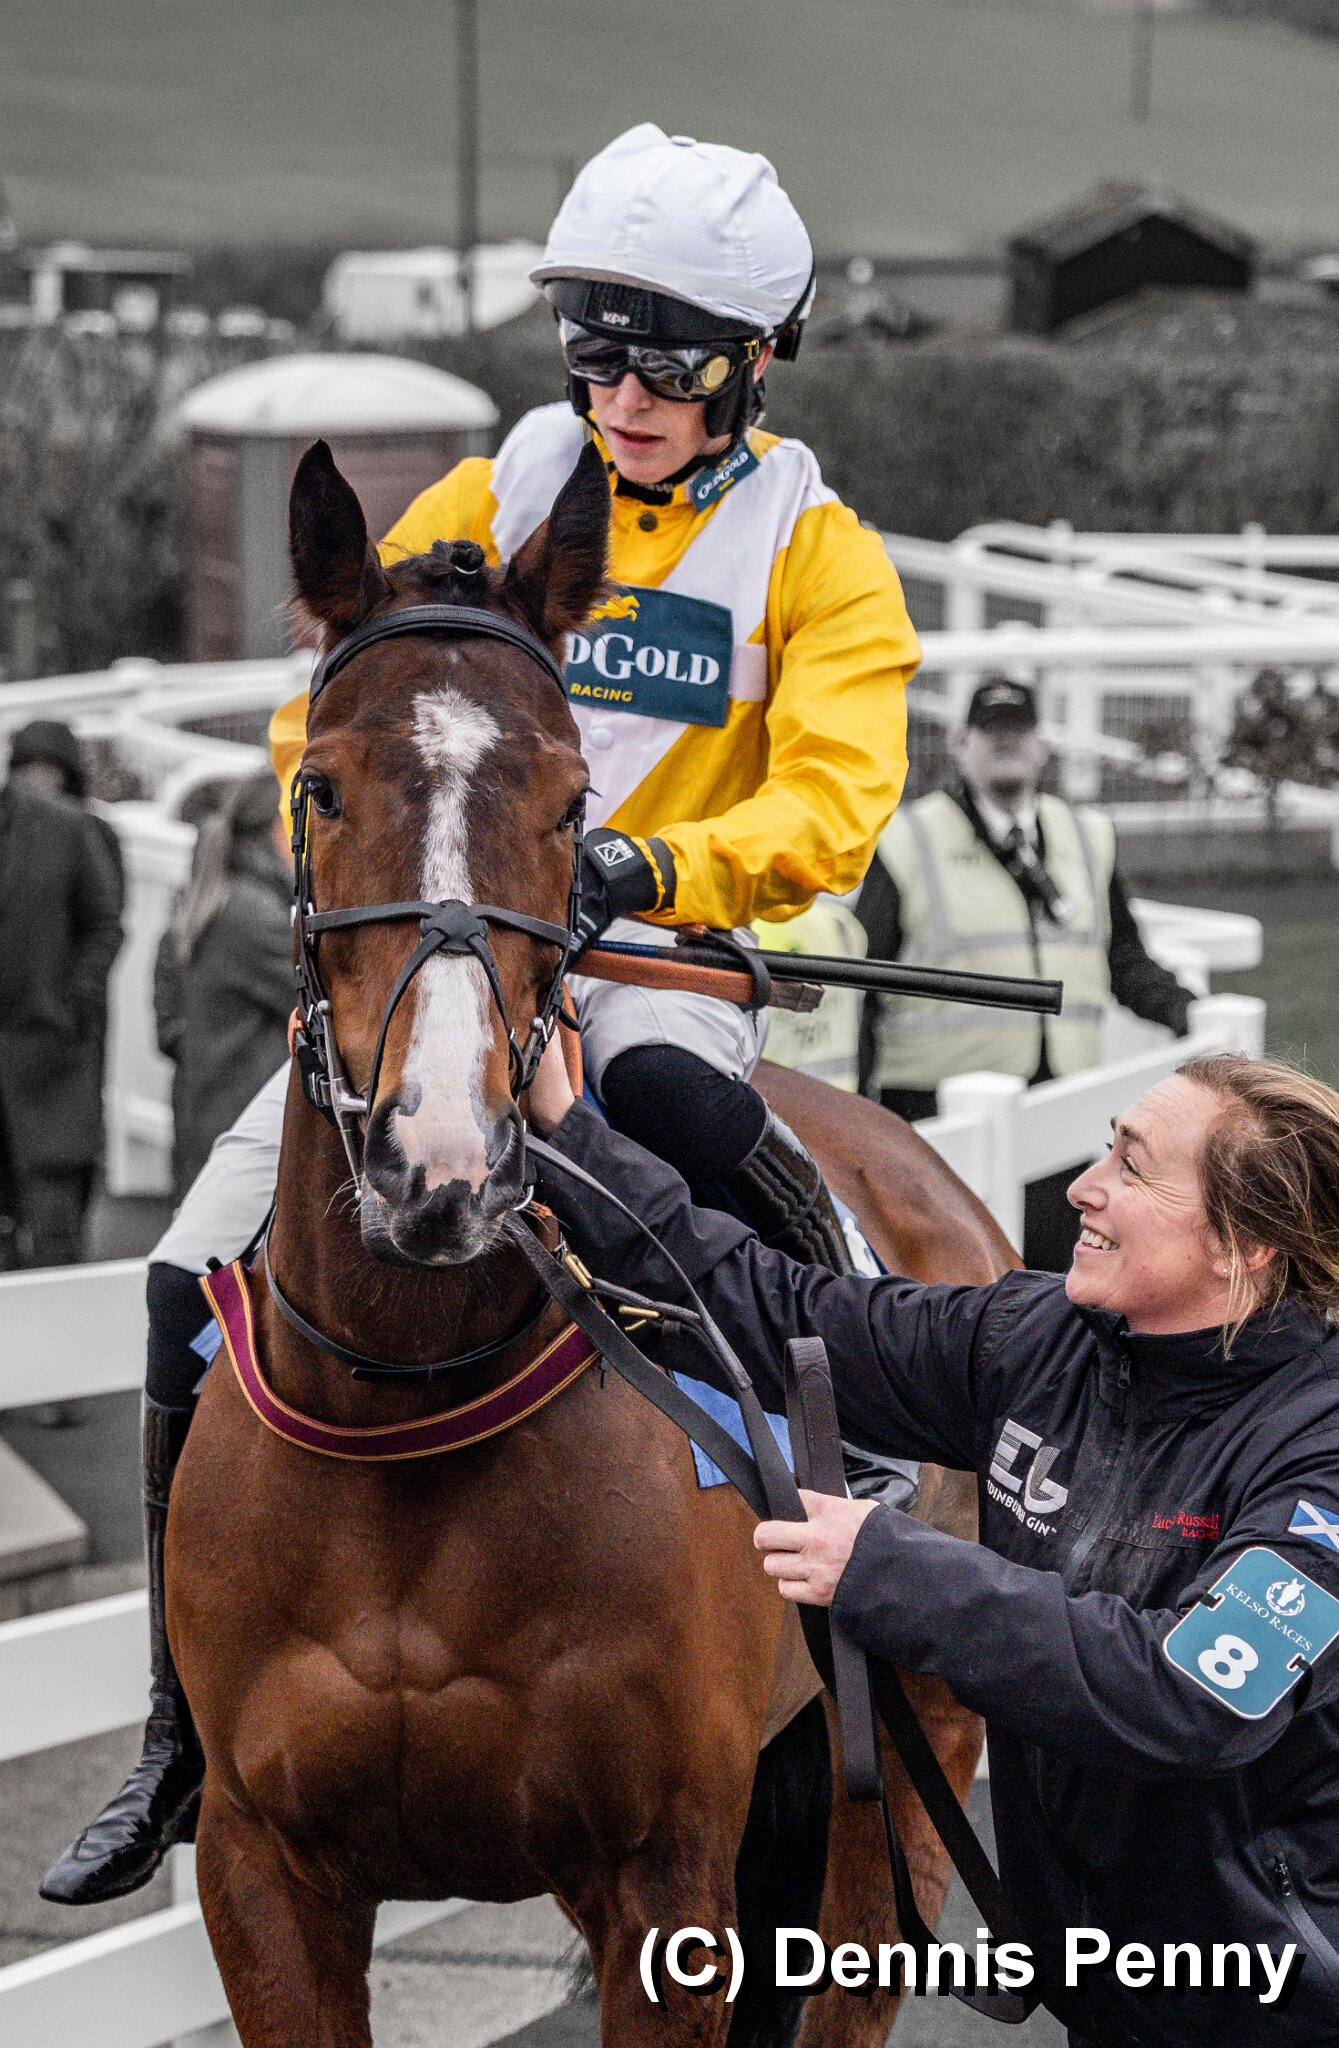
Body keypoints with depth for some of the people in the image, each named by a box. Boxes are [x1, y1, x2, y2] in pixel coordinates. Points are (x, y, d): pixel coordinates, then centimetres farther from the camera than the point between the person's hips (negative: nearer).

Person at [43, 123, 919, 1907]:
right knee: (202, 1278, -11)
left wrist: (649, 862, -29)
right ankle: (188, 1727, 2)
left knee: (668, 1090, -42)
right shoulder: (492, 499, 9)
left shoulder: (815, 556, 1)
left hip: (665, 959, -3)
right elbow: (328, 713, 12)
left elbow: (830, 808, -12)